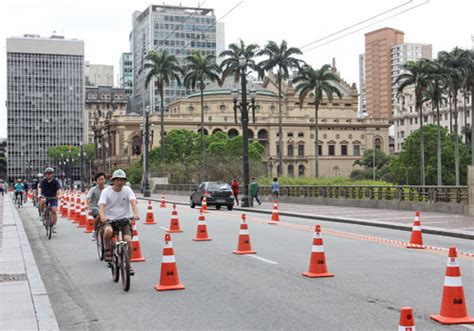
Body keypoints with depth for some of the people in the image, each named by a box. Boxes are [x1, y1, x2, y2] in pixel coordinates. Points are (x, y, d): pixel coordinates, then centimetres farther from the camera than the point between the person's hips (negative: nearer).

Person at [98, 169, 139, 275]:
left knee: (128, 240, -19)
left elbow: (133, 201, -16)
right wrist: (102, 216, -39)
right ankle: (107, 250, -5)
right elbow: (101, 205, -18)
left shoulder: (127, 190, 0)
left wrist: (136, 213, -36)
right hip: (109, 220, -1)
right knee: (108, 231, -35)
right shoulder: (106, 191, -4)